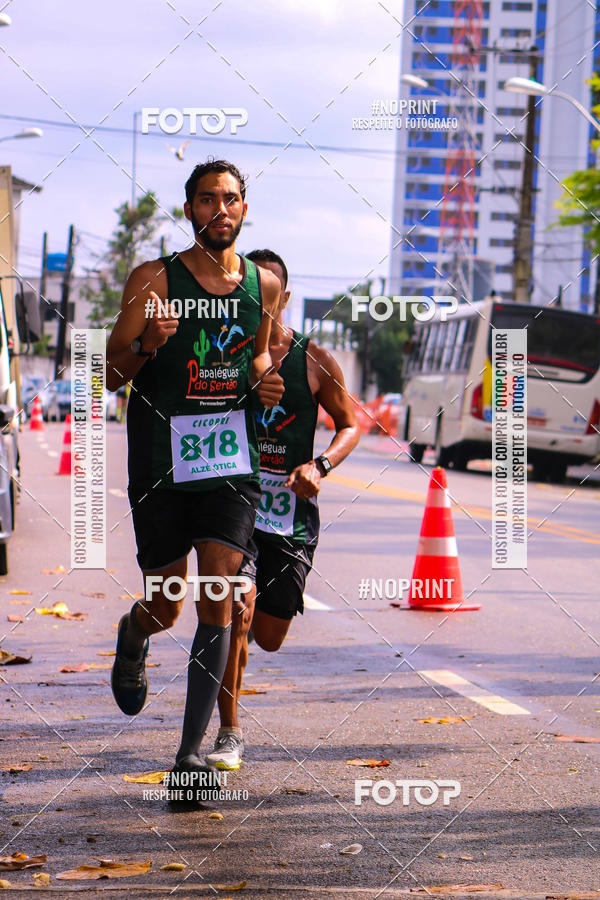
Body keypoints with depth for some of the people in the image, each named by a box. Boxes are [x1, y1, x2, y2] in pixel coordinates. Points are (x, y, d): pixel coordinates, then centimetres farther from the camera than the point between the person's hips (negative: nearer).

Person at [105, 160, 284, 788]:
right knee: (164, 609, 7)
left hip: (230, 459, 2)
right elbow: (113, 376, -2)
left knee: (217, 599, -11)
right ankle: (133, 635, 46)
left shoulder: (262, 284, 7)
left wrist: (264, 380, 2)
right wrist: (147, 344, -23)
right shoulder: (152, 281, -4)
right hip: (160, 460, -2)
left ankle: (191, 754, -7)